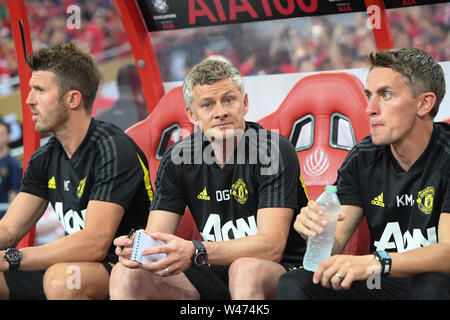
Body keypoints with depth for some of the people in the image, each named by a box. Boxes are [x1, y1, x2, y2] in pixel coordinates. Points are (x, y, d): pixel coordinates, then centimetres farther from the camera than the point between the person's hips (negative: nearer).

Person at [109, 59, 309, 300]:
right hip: (214, 278, 4)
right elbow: (156, 239, -1)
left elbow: (271, 247, -21)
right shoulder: (176, 160, 2)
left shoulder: (275, 152, -12)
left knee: (245, 271, -38)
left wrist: (195, 252, -35)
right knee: (126, 275, -17)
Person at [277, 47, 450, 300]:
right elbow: (334, 249, 0)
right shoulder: (363, 158, 3)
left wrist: (375, 263, -38)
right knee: (292, 285, -18)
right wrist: (317, 234, -25)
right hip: (381, 286, 3)